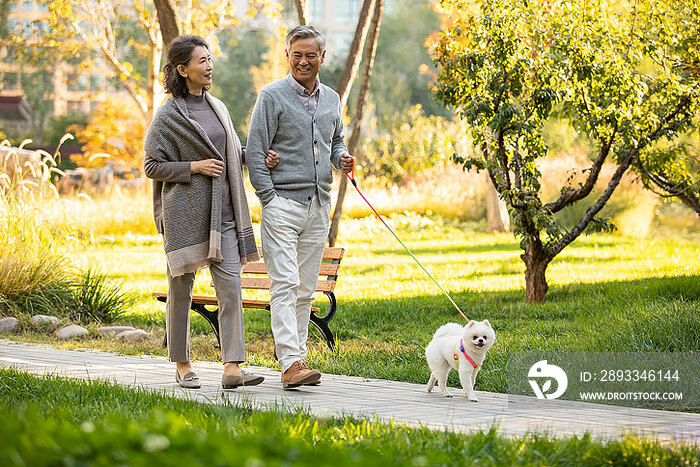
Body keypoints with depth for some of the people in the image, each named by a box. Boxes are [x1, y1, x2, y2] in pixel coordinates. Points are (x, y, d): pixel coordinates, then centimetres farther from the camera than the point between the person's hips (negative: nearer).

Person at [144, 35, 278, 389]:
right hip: (184, 212, -5)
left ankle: (232, 368, -11)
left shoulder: (217, 107, 14)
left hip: (221, 212, 5)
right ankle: (182, 365, 16)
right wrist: (194, 167, -14)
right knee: (181, 288, 3)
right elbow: (152, 166, -4)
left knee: (230, 284, -6)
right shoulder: (168, 116, -5)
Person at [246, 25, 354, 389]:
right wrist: (270, 199, -12)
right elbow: (255, 153, -5)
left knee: (306, 289, 7)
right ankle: (291, 364, -20)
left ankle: (295, 357, 13)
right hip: (282, 203, -6)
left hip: (318, 205, 6)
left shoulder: (331, 99, 14)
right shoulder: (272, 96, -3)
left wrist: (341, 158, 4)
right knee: (285, 284, -14)